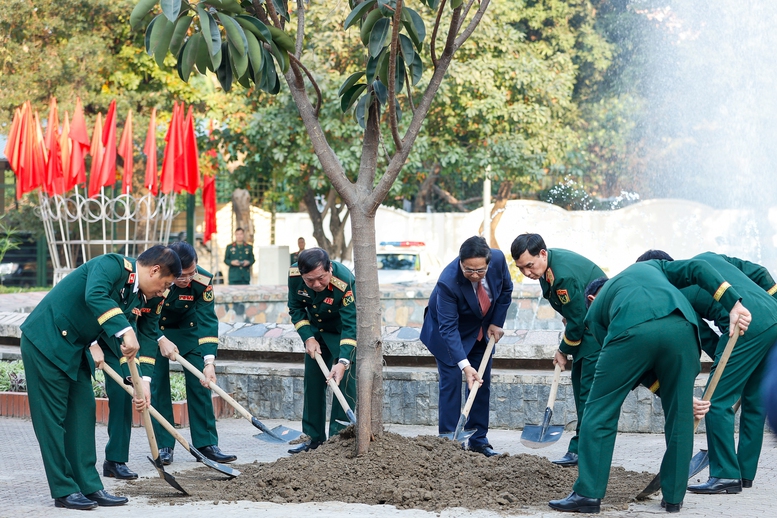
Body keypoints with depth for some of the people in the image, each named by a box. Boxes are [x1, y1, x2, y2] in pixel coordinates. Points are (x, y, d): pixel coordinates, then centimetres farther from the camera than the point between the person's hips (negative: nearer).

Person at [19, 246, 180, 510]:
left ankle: (89, 486, 13)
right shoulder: (111, 265, -18)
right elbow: (94, 296, -37)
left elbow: (129, 344, 13)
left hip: (74, 349, 10)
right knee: (53, 416, -3)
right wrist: (125, 332, -42)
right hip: (45, 341, -10)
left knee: (83, 412, 8)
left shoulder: (134, 296, 9)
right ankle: (64, 490, 2)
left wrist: (141, 380, 3)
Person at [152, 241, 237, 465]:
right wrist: (161, 340, -28)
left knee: (200, 383, -5)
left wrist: (209, 361, -34)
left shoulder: (202, 281, -26)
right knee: (158, 384, -8)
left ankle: (206, 443, 1)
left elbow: (208, 321, -26)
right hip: (155, 331, -1)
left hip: (188, 329, 2)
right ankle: (163, 446, 0)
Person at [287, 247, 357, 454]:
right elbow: (296, 307, -5)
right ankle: (315, 438, 17)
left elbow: (351, 326, -36)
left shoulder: (345, 282, -38)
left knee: (344, 383, -14)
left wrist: (343, 362, -45)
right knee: (313, 382, 7)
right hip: (317, 331, 5)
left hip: (345, 333, -5)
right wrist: (308, 338, -16)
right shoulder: (294, 275, -24)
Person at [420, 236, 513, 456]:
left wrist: (497, 322, -8)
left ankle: (478, 440, 12)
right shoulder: (448, 281, -38)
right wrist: (464, 365, -42)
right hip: (450, 330, -5)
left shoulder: (498, 259, -26)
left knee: (482, 383, 5)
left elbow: (506, 289, -3)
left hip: (482, 328, 5)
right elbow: (448, 328, -36)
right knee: (451, 381, -10)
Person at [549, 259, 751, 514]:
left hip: (632, 331, -2)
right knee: (679, 415, 15)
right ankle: (673, 497, 21)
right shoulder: (650, 266, 42)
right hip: (680, 327, 2)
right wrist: (734, 305, 14)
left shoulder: (595, 309, 35)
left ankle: (588, 493, 11)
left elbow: (626, 370, 29)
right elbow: (697, 269, 23)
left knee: (600, 412, 11)